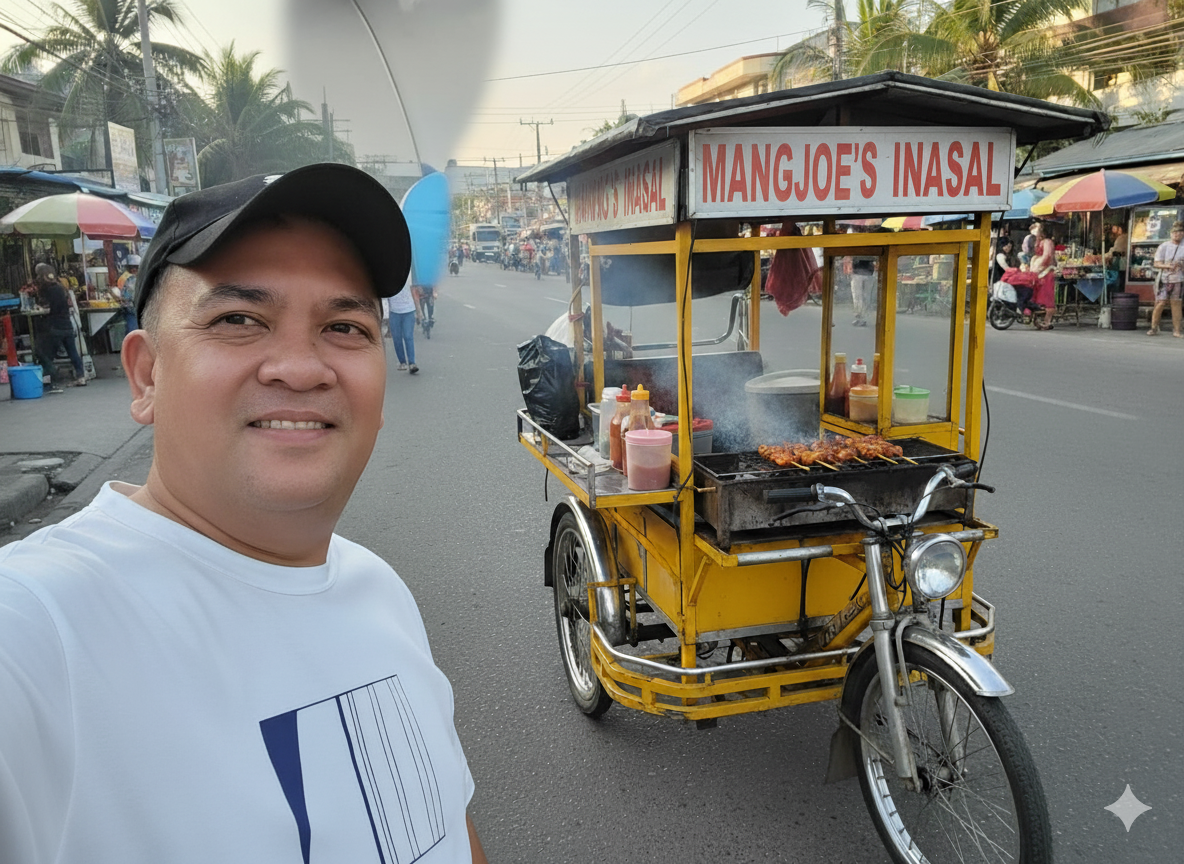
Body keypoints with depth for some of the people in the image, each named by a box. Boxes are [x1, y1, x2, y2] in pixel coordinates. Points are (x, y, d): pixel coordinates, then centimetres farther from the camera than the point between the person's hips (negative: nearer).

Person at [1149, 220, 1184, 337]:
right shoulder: (1164, 246, -2)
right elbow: (1156, 263, -4)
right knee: (1160, 303, -6)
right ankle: (1154, 328, 6)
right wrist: (1168, 266, -21)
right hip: (1164, 279, -2)